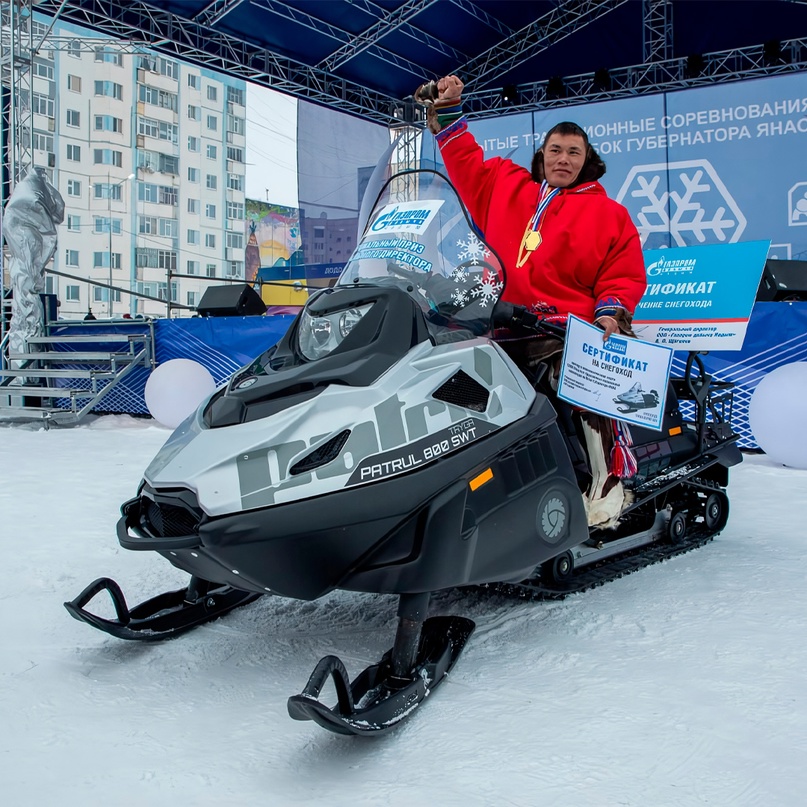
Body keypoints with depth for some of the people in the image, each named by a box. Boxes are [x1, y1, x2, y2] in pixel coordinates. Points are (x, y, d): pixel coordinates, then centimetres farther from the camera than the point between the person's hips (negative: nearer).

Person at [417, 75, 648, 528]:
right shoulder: (504, 186, 19)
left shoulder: (609, 214, 11)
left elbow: (627, 274, 7)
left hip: (568, 328, -4)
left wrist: (611, 311, -10)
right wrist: (447, 110, 22)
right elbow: (464, 159, 28)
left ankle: (610, 483, -23)